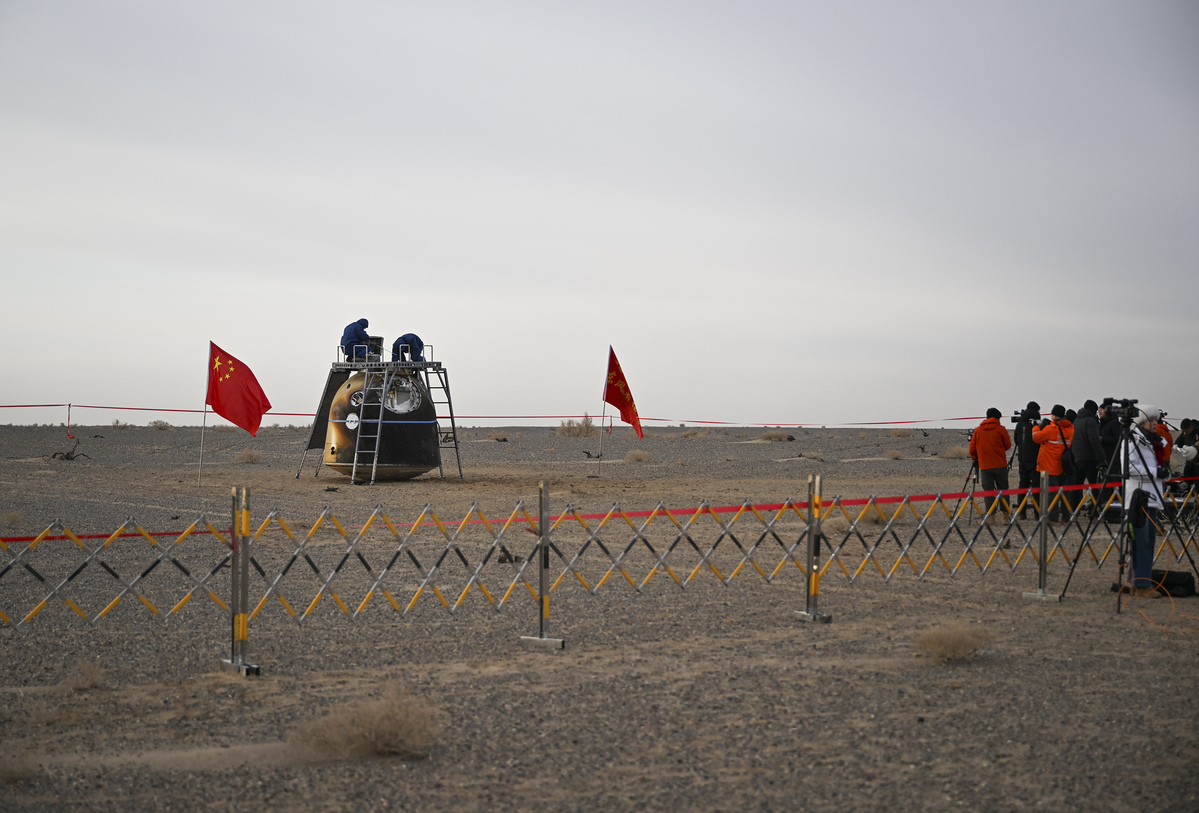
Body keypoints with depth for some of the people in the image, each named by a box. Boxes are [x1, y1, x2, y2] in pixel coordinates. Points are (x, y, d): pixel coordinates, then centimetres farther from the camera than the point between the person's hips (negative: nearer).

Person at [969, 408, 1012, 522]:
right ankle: (1005, 513, 5)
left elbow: (972, 449, 9)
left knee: (988, 490, 3)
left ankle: (990, 515, -3)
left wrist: (975, 459, 27)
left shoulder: (978, 430, 6)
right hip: (1000, 465, -2)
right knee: (1002, 490, 7)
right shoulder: (1000, 429, -2)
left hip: (984, 466, 2)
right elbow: (1008, 445, 5)